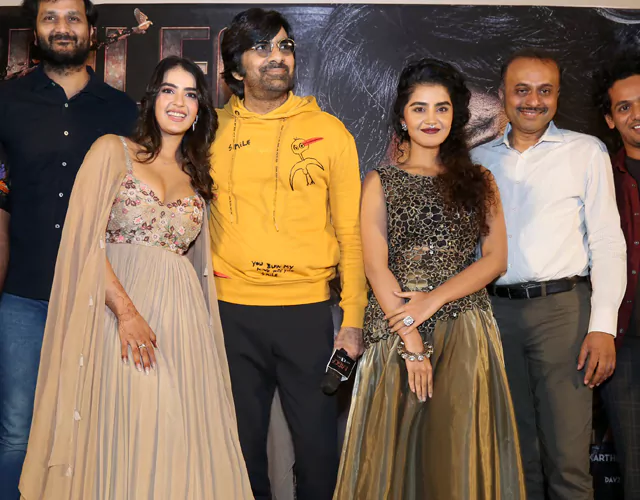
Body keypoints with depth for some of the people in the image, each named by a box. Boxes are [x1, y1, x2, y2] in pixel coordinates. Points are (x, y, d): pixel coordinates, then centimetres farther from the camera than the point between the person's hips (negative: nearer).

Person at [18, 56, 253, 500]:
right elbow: (85, 241, -8)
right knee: (121, 439, -4)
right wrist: (126, 312, -16)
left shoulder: (196, 177, 18)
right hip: (117, 308, -4)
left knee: (178, 441, 2)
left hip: (182, 315, 4)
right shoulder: (113, 151, 3)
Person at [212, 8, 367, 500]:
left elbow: (351, 231, 2)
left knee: (318, 442, 6)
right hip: (231, 311, 1)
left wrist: (353, 319, -4)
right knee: (243, 442, 13)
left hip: (307, 310, -1)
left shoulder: (329, 132, 2)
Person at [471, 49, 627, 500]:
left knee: (567, 458, -4)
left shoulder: (586, 152, 4)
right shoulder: (479, 160, 12)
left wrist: (603, 326, -9)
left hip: (563, 307, -3)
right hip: (496, 310, 3)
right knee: (517, 450, 12)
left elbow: (607, 241, -1)